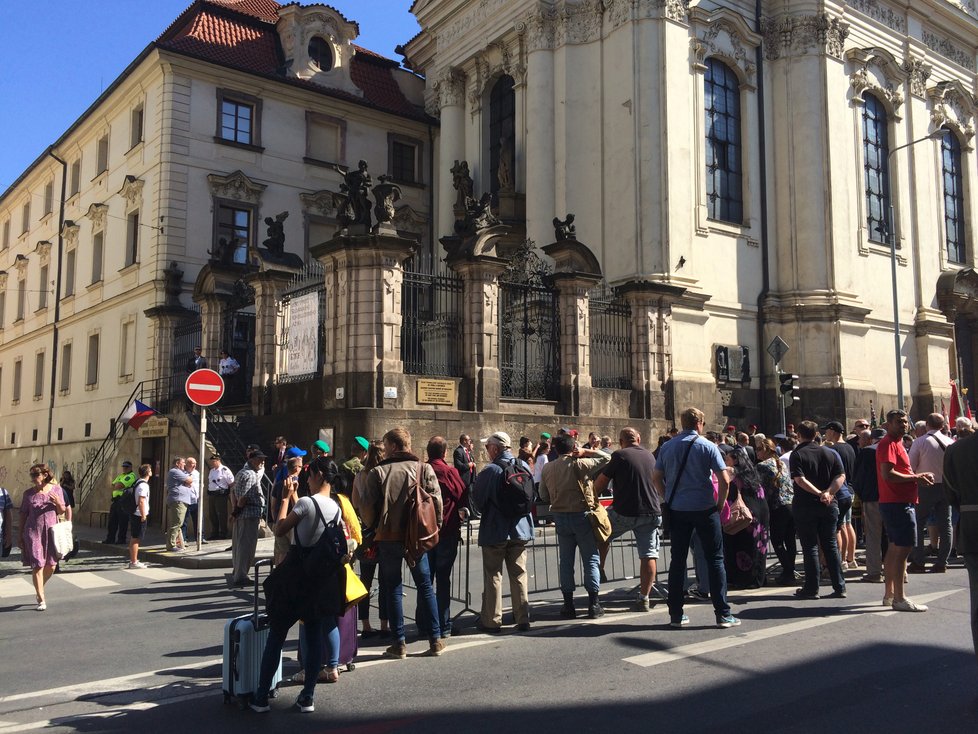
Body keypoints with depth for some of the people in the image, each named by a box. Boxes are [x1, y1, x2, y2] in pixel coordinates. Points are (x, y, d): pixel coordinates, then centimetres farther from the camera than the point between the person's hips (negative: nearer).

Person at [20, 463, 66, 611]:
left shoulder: (56, 489, 3)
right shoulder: (29, 493, 0)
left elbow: (62, 511, 9)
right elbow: (23, 515, 5)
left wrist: (58, 502, -13)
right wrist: (21, 536, 4)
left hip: (51, 531, 2)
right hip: (33, 532, -2)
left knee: (51, 566, 6)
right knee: (37, 566, -3)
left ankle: (39, 589, 34)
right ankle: (41, 600, 6)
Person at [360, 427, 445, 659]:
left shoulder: (378, 472, -7)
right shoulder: (424, 469, -3)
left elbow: (367, 507, -7)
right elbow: (436, 501, -5)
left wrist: (372, 527, 11)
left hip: (388, 537, -2)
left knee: (392, 587, 9)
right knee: (425, 585, 13)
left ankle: (399, 643, 9)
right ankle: (435, 639, 13)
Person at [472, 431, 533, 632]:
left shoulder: (490, 471, -17)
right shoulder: (524, 467, -1)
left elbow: (477, 500, -10)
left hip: (494, 530, -5)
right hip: (520, 529, 5)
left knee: (493, 575, 6)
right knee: (518, 574, 13)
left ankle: (492, 620, 11)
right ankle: (522, 619, 16)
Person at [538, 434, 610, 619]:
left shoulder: (547, 468, 2)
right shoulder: (578, 464, -13)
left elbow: (543, 495, 8)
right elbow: (605, 458, -6)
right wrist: (585, 451, -1)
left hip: (560, 517, 4)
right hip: (581, 515, -4)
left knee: (566, 560, 11)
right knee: (591, 559, 5)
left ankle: (568, 604, 13)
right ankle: (593, 604, 4)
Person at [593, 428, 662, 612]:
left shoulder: (620, 455, -6)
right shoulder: (650, 456, 10)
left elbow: (600, 483, -3)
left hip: (624, 512, -4)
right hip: (651, 512, 4)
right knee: (649, 555, 5)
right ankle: (644, 598, 5)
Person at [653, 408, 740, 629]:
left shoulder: (667, 447, 4)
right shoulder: (707, 446, -6)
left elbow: (656, 478, 5)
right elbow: (724, 480, -10)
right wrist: (720, 504, 2)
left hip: (677, 511, 3)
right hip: (704, 509, -3)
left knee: (677, 560, 9)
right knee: (715, 559, 5)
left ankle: (676, 615, 11)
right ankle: (723, 614, 5)